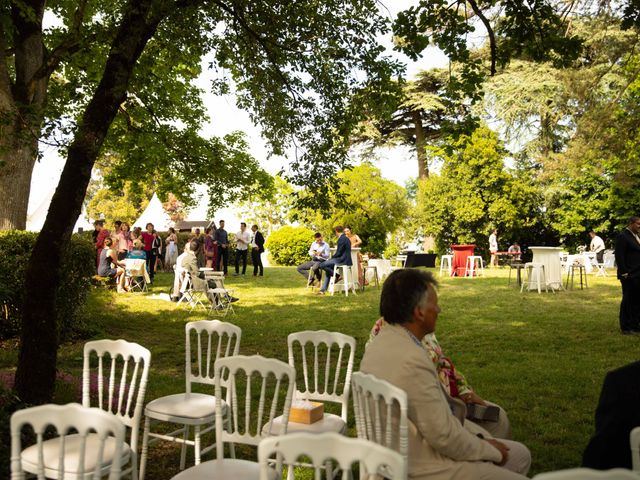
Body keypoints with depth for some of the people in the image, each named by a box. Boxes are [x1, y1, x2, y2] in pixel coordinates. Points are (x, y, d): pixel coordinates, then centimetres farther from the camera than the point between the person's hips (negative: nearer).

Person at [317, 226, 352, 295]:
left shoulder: (341, 239, -15)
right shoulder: (346, 238, 16)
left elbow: (338, 253, -18)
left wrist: (331, 258, -1)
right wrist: (332, 258, 15)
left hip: (342, 260, -11)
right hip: (346, 260, 11)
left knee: (322, 265, -13)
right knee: (328, 269, 18)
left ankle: (337, 276, -2)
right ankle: (323, 290, 16)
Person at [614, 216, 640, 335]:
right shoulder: (622, 237, -9)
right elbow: (619, 257, -14)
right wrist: (624, 273, -18)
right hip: (629, 276, -8)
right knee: (628, 301, -1)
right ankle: (626, 328, 7)